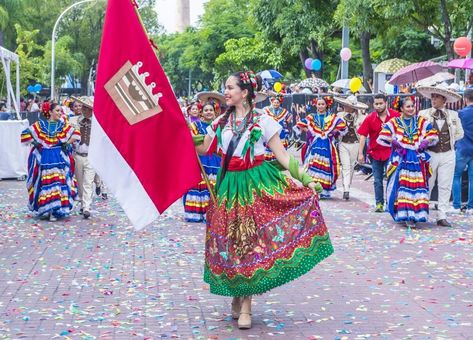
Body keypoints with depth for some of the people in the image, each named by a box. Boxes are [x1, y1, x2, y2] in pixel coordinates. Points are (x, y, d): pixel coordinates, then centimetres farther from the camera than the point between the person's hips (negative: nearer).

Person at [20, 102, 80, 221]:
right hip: (44, 158, 0)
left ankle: (54, 211, -4)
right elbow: (25, 134, 3)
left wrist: (65, 143, -4)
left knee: (58, 183, -7)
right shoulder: (40, 125, 5)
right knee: (45, 184, -1)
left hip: (59, 159, 0)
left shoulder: (63, 125, 7)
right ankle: (44, 210, 11)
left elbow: (76, 135, 2)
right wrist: (36, 143, 0)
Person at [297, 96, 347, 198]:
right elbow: (300, 124, 7)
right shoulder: (311, 117, 12)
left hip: (327, 146, -1)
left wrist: (332, 133, -4)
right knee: (313, 166, -6)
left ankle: (325, 191, 2)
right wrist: (309, 131, 0)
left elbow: (342, 125, -4)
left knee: (326, 166, -3)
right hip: (314, 145, 1)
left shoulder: (332, 117, 6)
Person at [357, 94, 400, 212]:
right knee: (378, 180, 8)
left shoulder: (395, 115, -7)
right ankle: (379, 203, 17)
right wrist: (360, 153, -9)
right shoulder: (370, 118, -4)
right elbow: (363, 136, -4)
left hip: (391, 152, -2)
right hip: (375, 152, 2)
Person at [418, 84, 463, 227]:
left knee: (445, 186, 2)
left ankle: (442, 216, 6)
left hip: (448, 155, 2)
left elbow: (459, 133, 14)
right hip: (430, 154, -1)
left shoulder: (453, 115, 6)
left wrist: (448, 139, 3)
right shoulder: (423, 114, 1)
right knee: (427, 185, 3)